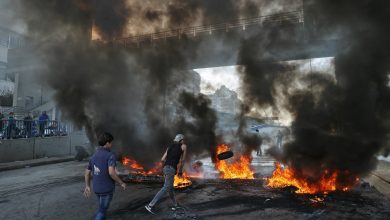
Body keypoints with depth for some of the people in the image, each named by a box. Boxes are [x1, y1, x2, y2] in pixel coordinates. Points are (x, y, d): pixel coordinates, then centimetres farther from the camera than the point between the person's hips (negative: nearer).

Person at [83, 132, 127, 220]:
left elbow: (87, 173, 13)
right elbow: (111, 173, -31)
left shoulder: (94, 156, 6)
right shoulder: (110, 156, -19)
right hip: (107, 189, -7)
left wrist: (87, 186, 24)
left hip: (97, 188, 7)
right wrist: (121, 183, -17)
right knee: (102, 212, 2)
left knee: (103, 208, 27)